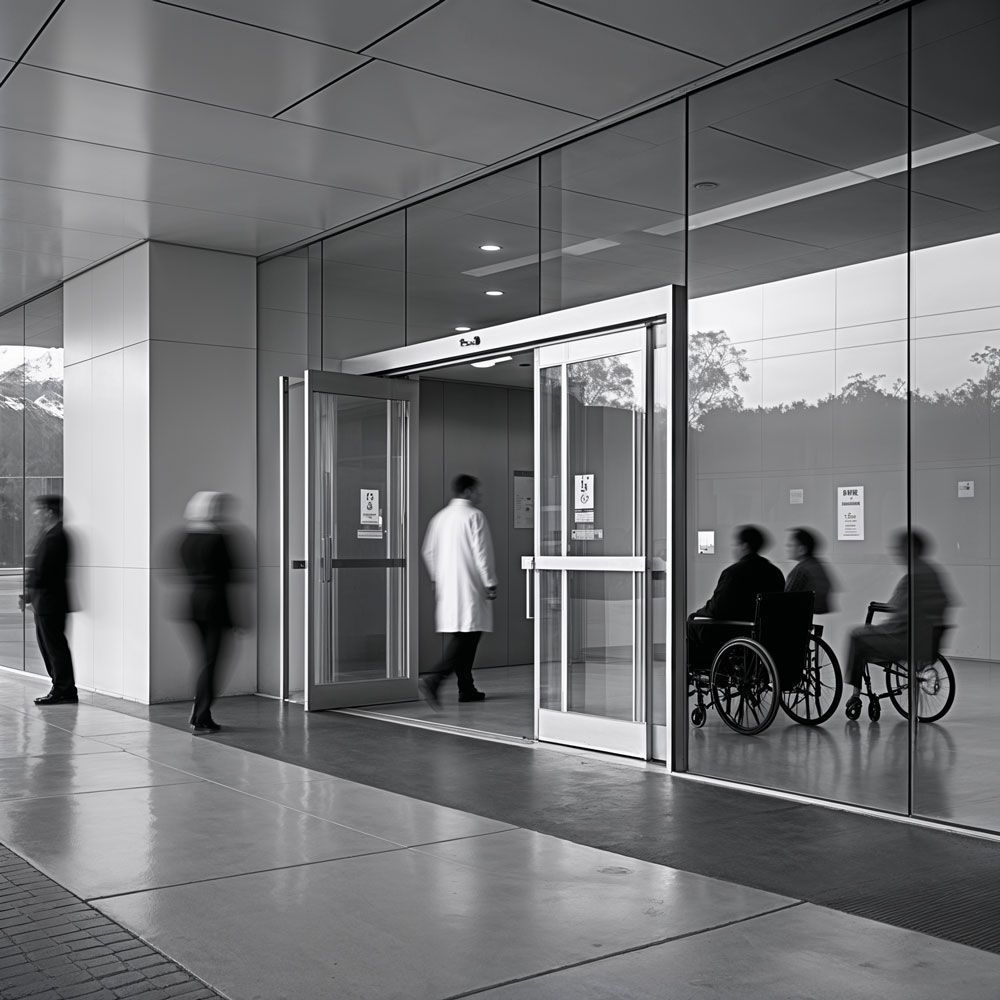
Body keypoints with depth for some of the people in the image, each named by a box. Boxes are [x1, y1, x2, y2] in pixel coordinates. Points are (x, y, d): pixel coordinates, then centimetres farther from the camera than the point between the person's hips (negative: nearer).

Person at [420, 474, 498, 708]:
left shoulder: (440, 516, 13)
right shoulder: (474, 515, -8)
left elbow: (429, 551, 15)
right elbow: (482, 553, -13)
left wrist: (437, 579, 24)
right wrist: (491, 583, -9)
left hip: (447, 587, 8)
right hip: (469, 588, -8)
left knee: (462, 637, 13)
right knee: (466, 637, -9)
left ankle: (466, 689, 17)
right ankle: (433, 680, -22)